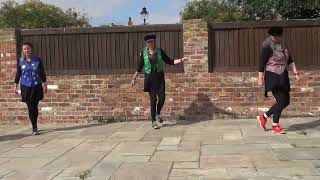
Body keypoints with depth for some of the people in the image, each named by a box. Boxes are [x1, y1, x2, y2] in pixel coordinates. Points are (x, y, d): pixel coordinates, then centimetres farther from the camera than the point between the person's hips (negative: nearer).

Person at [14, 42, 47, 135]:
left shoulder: (37, 60, 0)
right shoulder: (20, 61, 2)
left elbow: (42, 73, 3)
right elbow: (18, 74, 8)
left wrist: (44, 84, 0)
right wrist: (15, 85, 4)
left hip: (37, 86, 0)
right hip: (26, 87, 0)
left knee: (35, 106, 4)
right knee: (30, 107, -3)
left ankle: (34, 127, 19)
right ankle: (34, 127, 3)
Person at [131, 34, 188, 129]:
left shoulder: (160, 51, 3)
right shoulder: (144, 53, 0)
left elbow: (170, 61, 5)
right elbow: (140, 67, 7)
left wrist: (180, 60, -7)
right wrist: (134, 78, 7)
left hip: (159, 77, 1)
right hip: (150, 78, -1)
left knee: (162, 97, -5)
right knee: (153, 99, -1)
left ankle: (158, 114, 25)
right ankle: (154, 121, 10)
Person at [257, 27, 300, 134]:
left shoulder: (283, 45, 11)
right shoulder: (267, 46, -12)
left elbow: (289, 61, 18)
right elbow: (262, 63, -14)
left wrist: (295, 73, 10)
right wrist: (260, 78, -17)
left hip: (283, 77, 8)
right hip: (273, 77, -8)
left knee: (286, 101, 8)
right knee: (281, 101, -9)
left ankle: (264, 116, 20)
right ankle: (275, 126, 7)